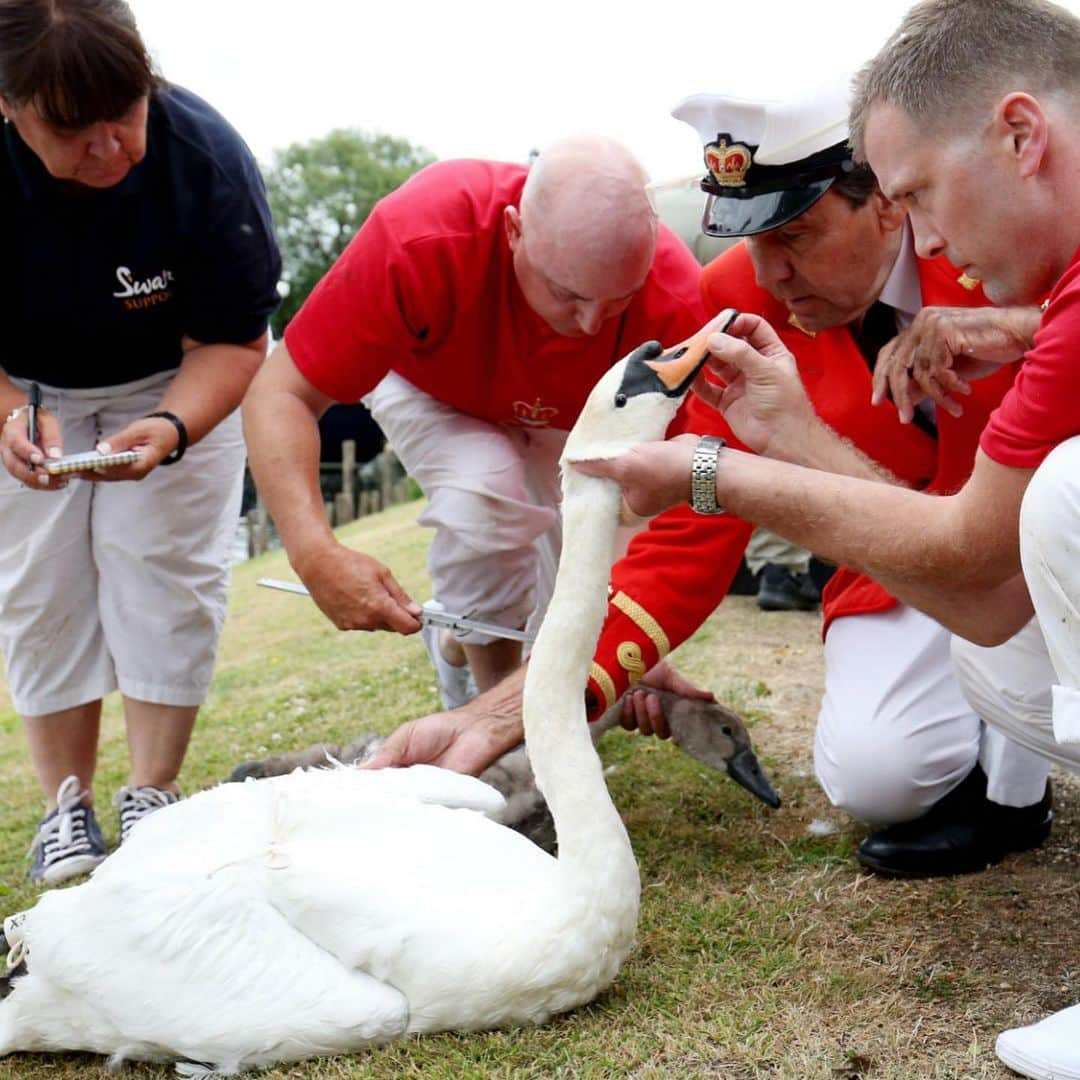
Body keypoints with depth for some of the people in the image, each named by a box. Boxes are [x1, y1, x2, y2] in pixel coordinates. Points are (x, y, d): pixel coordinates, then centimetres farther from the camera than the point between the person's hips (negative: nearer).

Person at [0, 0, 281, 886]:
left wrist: (172, 429, -39)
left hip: (177, 383, -1)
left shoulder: (204, 156, -30)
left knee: (169, 573, -7)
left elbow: (231, 340, -21)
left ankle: (153, 795, 7)